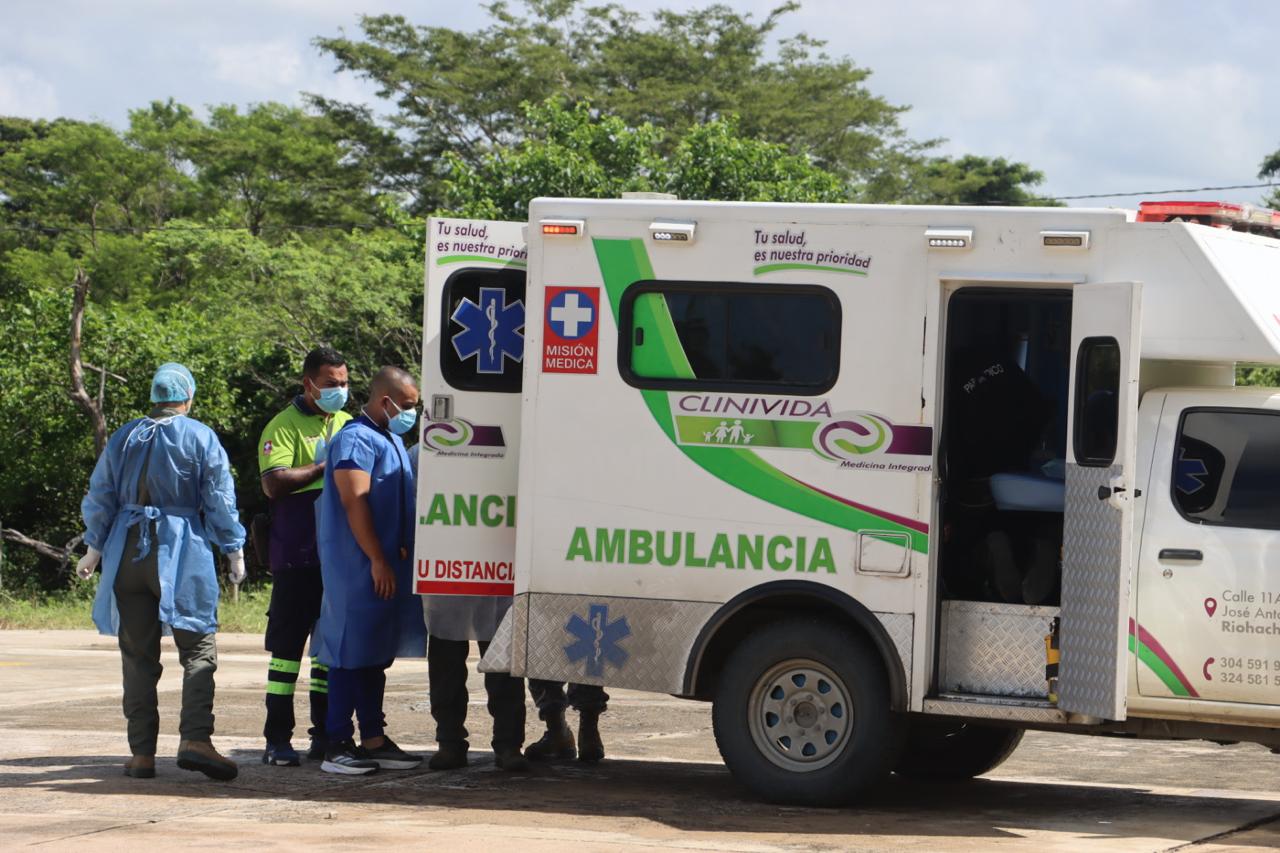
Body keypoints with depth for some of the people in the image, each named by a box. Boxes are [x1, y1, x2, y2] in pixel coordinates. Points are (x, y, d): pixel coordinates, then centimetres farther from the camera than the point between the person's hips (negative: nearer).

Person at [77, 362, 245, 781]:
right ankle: (195, 739, -21)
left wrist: (95, 548, 24)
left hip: (127, 551, 4)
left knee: (138, 655, 7)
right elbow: (220, 500, -1)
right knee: (198, 649, -3)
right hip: (182, 553, -4)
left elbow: (100, 496, 14)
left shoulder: (124, 437, 11)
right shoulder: (200, 438, 0)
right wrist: (234, 550, 7)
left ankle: (142, 752, 5)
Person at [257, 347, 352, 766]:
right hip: (297, 555, -6)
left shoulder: (349, 425, 16)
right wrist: (324, 468, -16)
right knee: (287, 642, -3)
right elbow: (274, 483, -16)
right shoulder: (284, 426, -3)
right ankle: (277, 739, 0)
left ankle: (325, 734, 16)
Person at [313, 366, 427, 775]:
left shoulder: (391, 441, 20)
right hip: (359, 568, -10)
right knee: (352, 653, -8)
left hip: (387, 565, 10)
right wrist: (378, 560, -21)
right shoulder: (356, 439, -12)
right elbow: (354, 502, -20)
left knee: (376, 655, 13)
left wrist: (400, 556, 19)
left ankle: (373, 740, 18)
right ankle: (337, 745, -7)